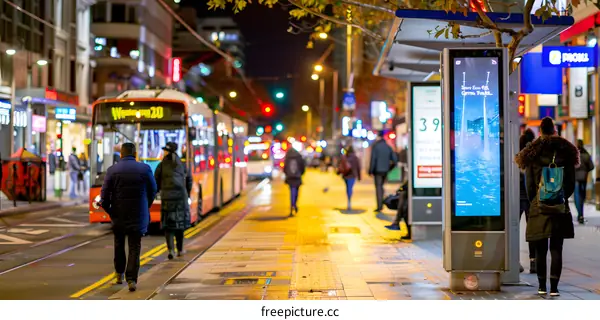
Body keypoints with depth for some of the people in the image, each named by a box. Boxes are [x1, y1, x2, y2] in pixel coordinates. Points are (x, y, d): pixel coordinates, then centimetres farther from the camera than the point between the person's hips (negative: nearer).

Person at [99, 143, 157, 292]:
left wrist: (109, 211, 7)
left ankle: (119, 274, 31)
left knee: (119, 244, 22)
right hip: (138, 216, -1)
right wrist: (146, 207, 21)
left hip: (118, 214, 1)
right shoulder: (145, 169, -6)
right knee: (134, 247, 3)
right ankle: (131, 279, -8)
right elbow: (153, 191, 5)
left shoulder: (112, 170, -8)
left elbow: (105, 196, -8)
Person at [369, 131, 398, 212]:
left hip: (378, 170, -5)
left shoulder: (375, 146, -9)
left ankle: (379, 207, -5)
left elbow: (373, 159, -14)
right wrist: (389, 168, 17)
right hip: (385, 170, 5)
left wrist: (371, 171, -9)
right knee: (381, 186, 18)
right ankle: (381, 204, 16)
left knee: (378, 188, -2)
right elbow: (394, 159, 6)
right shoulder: (388, 147, 7)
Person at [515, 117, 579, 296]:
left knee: (540, 250, 7)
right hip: (560, 209, 1)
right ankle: (554, 287, -1)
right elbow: (571, 184, 2)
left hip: (539, 208, 0)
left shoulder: (532, 154, -3)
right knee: (556, 250, 2)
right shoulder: (566, 152, 0)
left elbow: (529, 185, 0)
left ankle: (542, 286, 11)